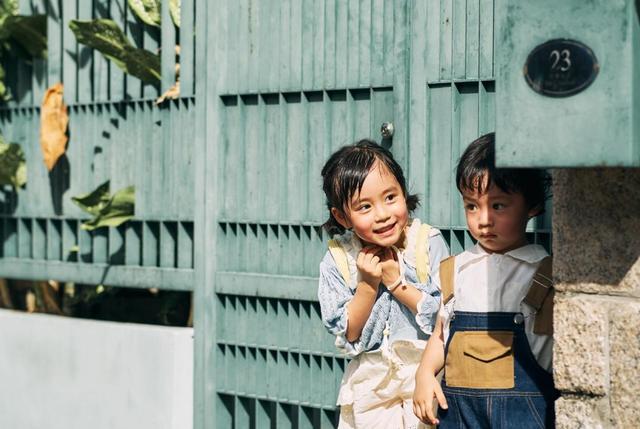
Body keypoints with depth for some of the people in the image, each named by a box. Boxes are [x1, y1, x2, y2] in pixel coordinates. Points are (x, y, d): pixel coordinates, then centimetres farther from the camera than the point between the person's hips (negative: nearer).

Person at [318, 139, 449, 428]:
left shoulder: (429, 244, -11)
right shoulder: (338, 260, -7)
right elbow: (346, 335, -6)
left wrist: (396, 281, -18)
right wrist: (367, 284, -18)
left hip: (425, 374, -2)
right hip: (370, 381, 2)